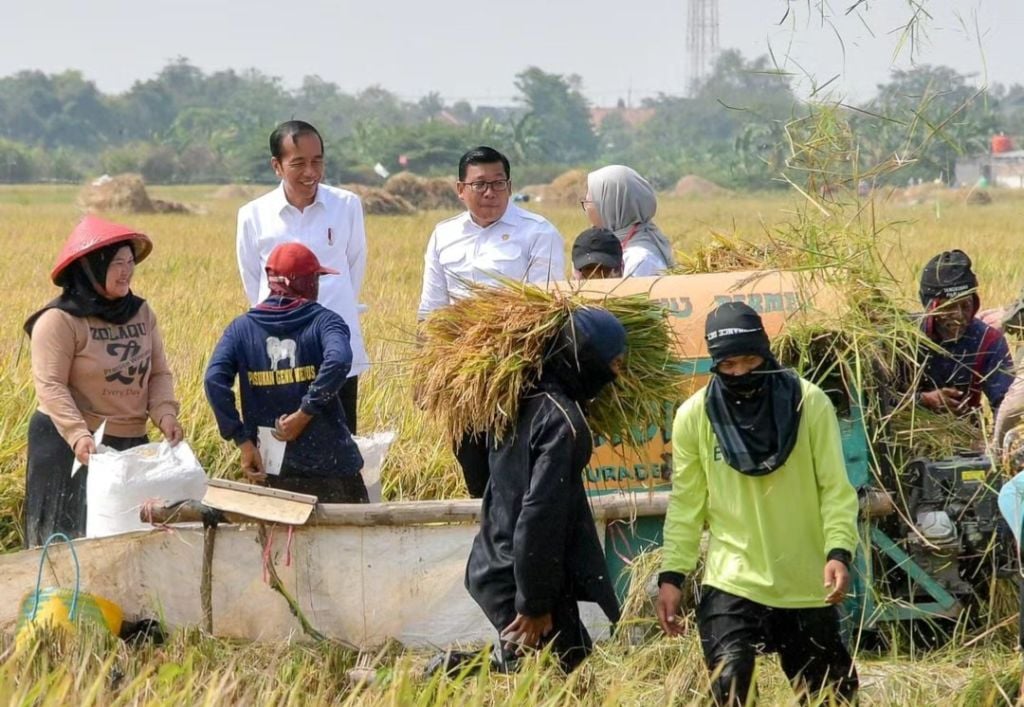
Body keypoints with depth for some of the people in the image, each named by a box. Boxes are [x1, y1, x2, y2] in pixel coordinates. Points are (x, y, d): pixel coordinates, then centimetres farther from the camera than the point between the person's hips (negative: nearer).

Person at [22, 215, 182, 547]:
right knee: (71, 538, -3)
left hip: (131, 444, 6)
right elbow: (50, 386, -16)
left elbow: (159, 372, 8)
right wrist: (78, 434, -28)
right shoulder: (60, 321, -11)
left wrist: (165, 414, -10)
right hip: (69, 446, -6)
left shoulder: (141, 313, 9)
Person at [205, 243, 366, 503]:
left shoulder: (242, 328, 6)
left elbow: (215, 379, -8)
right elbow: (338, 361, -24)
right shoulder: (322, 320, -2)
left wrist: (242, 440, -7)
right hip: (330, 464, -3)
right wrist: (305, 413, -17)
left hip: (271, 470, 3)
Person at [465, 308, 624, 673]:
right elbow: (540, 516, -22)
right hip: (521, 578, -9)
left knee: (571, 656, 16)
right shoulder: (563, 421, -20)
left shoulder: (525, 402, 5)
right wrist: (535, 604, -18)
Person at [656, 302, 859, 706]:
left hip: (807, 584, 0)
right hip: (732, 582, 0)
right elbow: (687, 503, 3)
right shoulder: (694, 416, -2)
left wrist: (839, 552, -20)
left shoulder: (809, 403, -6)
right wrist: (672, 574, -3)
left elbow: (836, 488, -6)